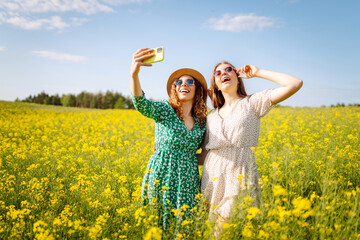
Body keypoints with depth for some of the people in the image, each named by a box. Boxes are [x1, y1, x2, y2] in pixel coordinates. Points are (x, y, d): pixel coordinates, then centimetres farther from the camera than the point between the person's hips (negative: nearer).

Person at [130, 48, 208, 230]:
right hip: (162, 175, -3)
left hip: (188, 180, 4)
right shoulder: (164, 109, -4)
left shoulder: (202, 121, 9)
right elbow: (142, 104, -26)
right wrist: (134, 74, -43)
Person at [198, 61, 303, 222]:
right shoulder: (211, 116, 14)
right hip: (213, 179, 4)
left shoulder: (252, 103, 1)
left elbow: (295, 84, -8)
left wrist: (258, 73, -1)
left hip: (240, 178, -4)